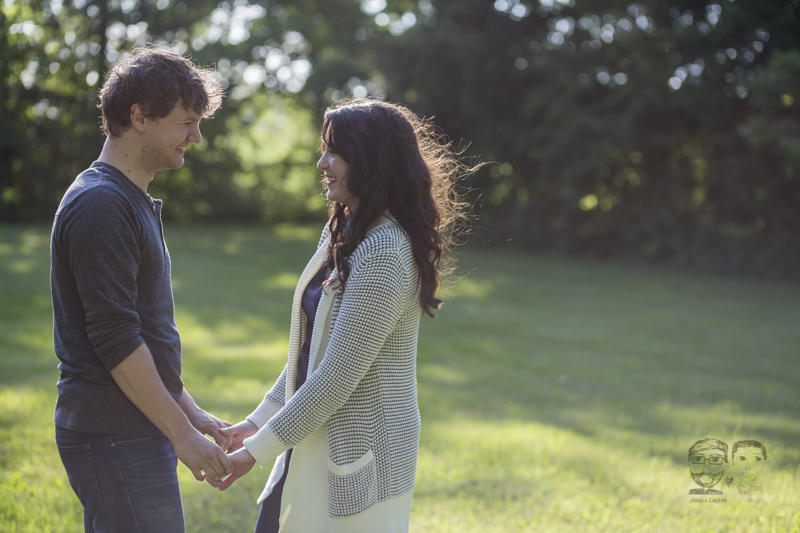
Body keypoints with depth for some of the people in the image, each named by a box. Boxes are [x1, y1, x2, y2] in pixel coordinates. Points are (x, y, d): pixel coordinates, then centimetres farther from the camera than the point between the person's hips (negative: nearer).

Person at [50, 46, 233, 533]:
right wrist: (182, 435, -17)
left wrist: (191, 411, 18)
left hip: (135, 432, 10)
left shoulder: (133, 201, 15)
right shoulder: (101, 205, -17)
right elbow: (115, 341, -21)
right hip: (116, 438, -10)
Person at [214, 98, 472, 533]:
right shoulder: (342, 232, 9)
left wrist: (259, 450, -15)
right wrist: (260, 420, 12)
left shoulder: (383, 255, -22)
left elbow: (337, 375, -22)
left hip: (357, 453, -9)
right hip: (315, 440, 9)